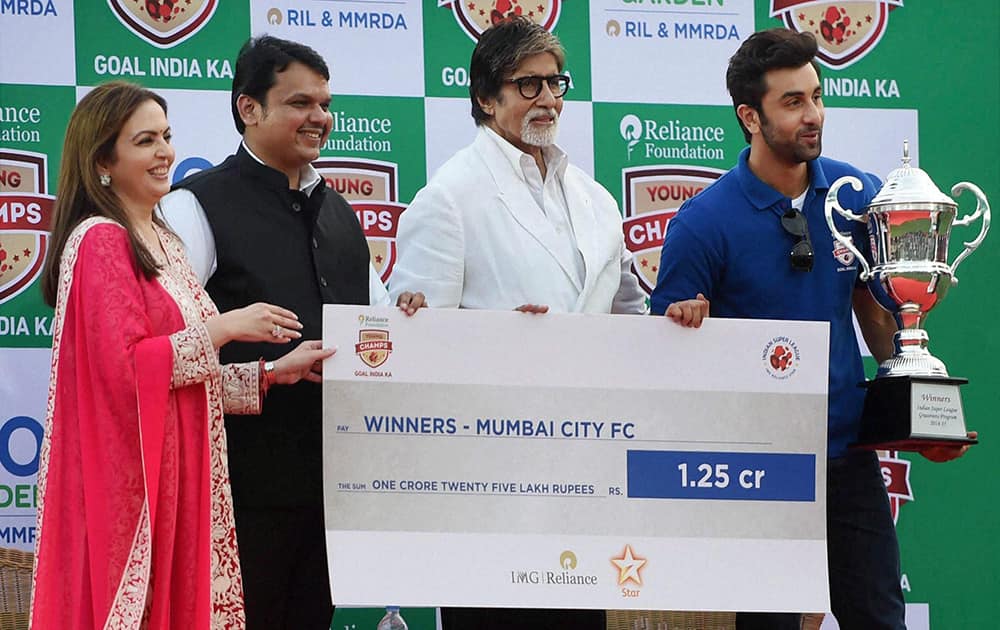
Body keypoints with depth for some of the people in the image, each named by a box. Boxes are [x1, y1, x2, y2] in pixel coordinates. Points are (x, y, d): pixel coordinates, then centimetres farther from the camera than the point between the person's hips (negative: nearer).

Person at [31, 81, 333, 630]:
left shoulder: (161, 241, 17)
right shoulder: (100, 241, -11)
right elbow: (124, 367, -19)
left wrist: (275, 372, 8)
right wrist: (221, 327, -14)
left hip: (176, 469, 9)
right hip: (127, 475, -9)